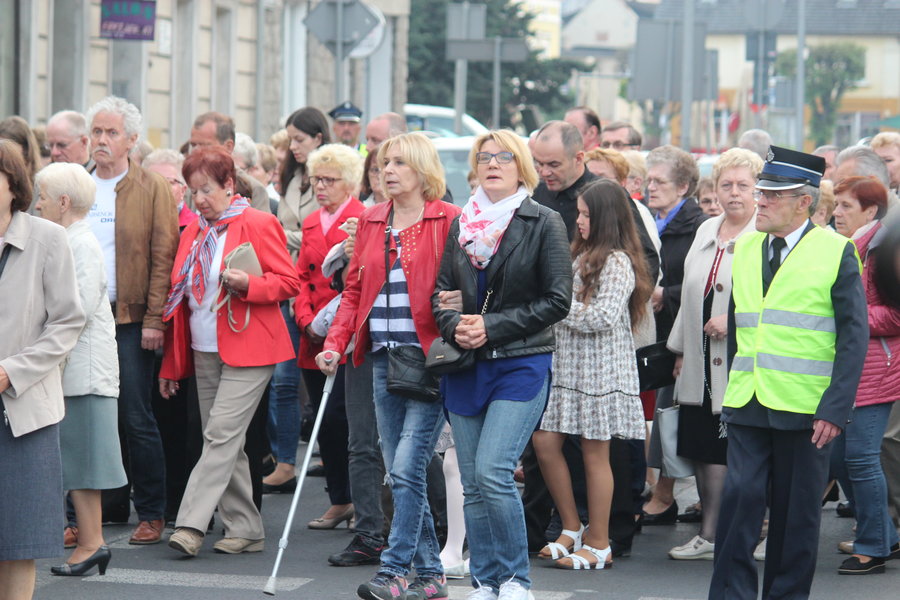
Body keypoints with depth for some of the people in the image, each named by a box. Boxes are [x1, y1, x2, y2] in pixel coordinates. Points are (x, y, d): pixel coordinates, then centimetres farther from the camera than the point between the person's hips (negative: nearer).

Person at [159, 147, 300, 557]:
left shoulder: (258, 224, -5)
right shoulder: (193, 232, 15)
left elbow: (288, 282, -6)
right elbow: (180, 295, 18)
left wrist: (247, 284, -24)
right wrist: (172, 365, 16)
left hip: (247, 351, -7)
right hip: (205, 352, 7)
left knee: (222, 435, -13)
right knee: (225, 444, 7)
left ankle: (192, 524, -15)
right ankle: (245, 530, 12)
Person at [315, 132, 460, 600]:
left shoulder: (449, 221, -4)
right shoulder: (372, 221, 13)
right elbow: (355, 289, 15)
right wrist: (335, 342, 5)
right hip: (385, 359, 6)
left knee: (406, 468, -12)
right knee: (399, 471, 8)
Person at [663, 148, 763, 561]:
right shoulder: (706, 231, 17)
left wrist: (737, 320, -20)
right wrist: (681, 350, 21)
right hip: (701, 365, 7)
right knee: (701, 450, 9)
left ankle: (711, 536, 4)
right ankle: (710, 533, 16)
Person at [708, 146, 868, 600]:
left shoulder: (836, 252, -4)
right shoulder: (745, 248, 11)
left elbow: (854, 336, -6)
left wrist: (834, 409, -13)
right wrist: (730, 393, 8)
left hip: (804, 409, -3)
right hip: (747, 406, 4)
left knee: (796, 512, 5)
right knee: (739, 498, -5)